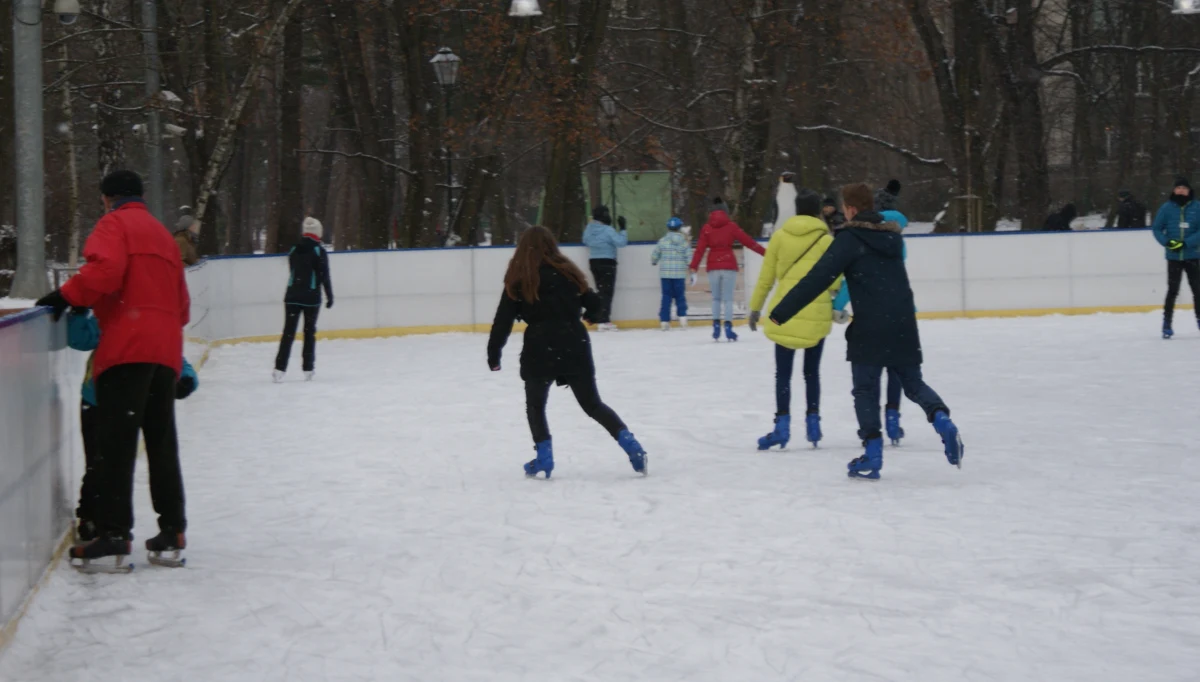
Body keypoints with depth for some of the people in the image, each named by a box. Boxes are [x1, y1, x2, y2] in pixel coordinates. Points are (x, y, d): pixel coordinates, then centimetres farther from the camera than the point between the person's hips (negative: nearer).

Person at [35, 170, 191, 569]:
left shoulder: (115, 223, 2)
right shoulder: (163, 236, 26)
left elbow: (105, 269, -17)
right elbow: (181, 302, 24)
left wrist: (66, 296, -9)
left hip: (127, 347, -8)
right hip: (166, 351, 8)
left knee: (117, 442, -10)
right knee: (162, 442, 14)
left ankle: (114, 533, -15)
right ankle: (172, 529, 13)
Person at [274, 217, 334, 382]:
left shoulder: (294, 250, 7)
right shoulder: (319, 252, -7)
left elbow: (292, 271, 12)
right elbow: (324, 276, -10)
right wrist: (329, 296, -4)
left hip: (292, 295, 3)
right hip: (311, 297, -3)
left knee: (288, 332, 1)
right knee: (309, 332, 8)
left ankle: (280, 368, -7)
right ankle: (308, 369, 11)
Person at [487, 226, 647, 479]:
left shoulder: (519, 278, -1)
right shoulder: (567, 272, 8)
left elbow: (504, 320, -5)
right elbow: (595, 303, 9)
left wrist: (493, 353, 1)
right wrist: (586, 315, 31)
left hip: (540, 350, -3)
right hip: (574, 346, 3)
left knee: (535, 405, 18)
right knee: (592, 404, 13)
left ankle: (544, 458, 8)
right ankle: (630, 444, 0)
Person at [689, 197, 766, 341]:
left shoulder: (707, 228, 2)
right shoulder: (731, 226, -1)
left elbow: (700, 248, -3)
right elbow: (747, 241, 1)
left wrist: (694, 267, -3)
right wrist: (764, 252, 7)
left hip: (713, 267, 1)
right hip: (729, 266, -1)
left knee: (716, 298, 14)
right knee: (728, 298, 1)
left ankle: (716, 325, 5)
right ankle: (728, 327, -8)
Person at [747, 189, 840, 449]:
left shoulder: (780, 235, 2)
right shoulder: (826, 239, -1)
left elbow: (766, 277, 5)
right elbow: (834, 282, -2)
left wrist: (755, 308, 14)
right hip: (816, 314, 0)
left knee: (783, 372, 4)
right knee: (812, 372, 14)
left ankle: (782, 425, -3)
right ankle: (813, 423, 12)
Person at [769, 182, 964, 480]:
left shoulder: (849, 240, -7)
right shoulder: (892, 235, 12)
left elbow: (818, 279, -14)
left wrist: (781, 312, -13)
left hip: (870, 328, -5)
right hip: (904, 325, 5)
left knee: (866, 390, 6)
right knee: (914, 383, 17)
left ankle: (872, 457, 2)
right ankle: (942, 420, -10)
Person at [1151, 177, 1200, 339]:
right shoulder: (1167, 208, -1)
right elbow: (1157, 228, 4)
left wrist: (1186, 243, -18)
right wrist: (1167, 242, -13)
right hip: (1173, 257, 0)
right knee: (1172, 290, 1)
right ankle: (1167, 323, 8)